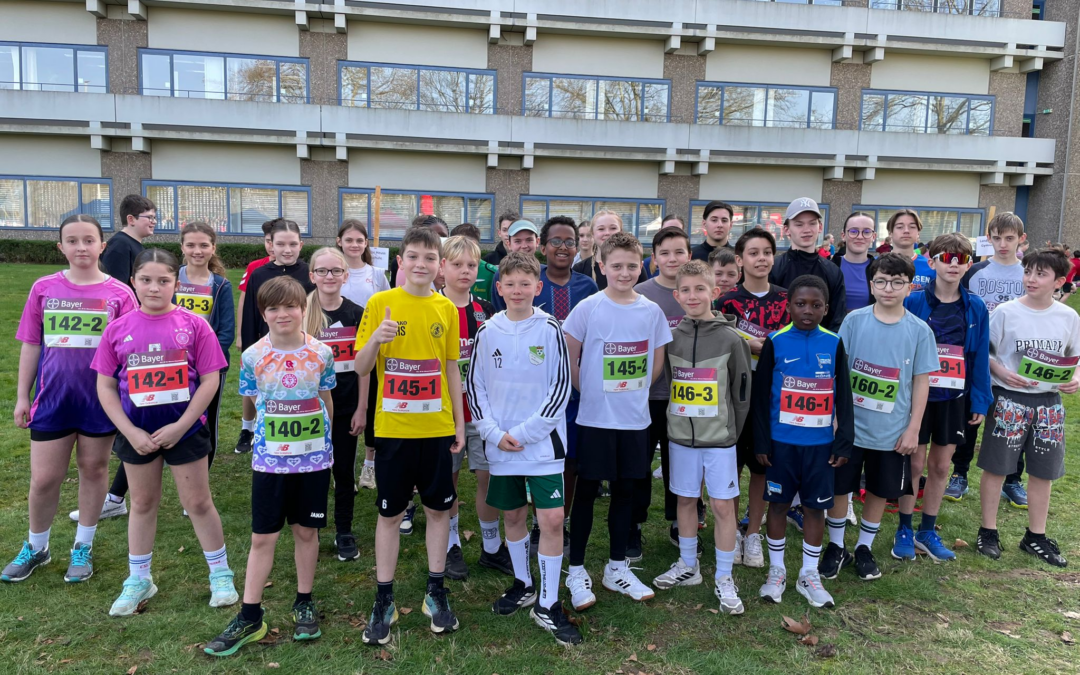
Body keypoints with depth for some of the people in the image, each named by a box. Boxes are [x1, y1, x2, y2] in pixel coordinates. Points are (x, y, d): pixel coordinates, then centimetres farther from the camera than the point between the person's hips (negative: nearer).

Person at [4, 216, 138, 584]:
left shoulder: (119, 294, -5)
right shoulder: (44, 288, 1)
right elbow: (30, 345, 6)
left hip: (100, 399, -1)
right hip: (52, 398, 1)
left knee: (93, 470, 12)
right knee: (43, 479, 7)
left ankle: (83, 547, 30)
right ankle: (36, 547, 32)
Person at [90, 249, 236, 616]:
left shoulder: (194, 325, -8)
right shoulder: (118, 329, -2)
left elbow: (210, 379, -9)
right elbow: (105, 385, 1)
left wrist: (180, 426, -13)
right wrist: (131, 432, -7)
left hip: (184, 430, -2)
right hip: (137, 432, 3)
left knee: (198, 502, 7)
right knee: (142, 504, 17)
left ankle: (220, 574, 23)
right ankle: (138, 579, 33)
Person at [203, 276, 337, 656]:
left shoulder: (321, 353, -5)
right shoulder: (252, 356, -6)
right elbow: (253, 406, 6)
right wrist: (269, 432, 7)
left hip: (314, 457, 0)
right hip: (269, 459, 0)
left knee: (306, 531, 12)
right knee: (262, 537, 7)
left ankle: (304, 604, 29)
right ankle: (250, 618, 18)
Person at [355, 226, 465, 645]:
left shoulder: (446, 308, 3)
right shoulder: (380, 303, -4)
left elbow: (452, 368, 9)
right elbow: (360, 368, -4)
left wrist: (459, 421, 7)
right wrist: (376, 339, -24)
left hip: (437, 427, 2)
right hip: (392, 428, -2)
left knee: (438, 508, 10)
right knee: (389, 513, 8)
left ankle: (435, 592, 27)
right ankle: (384, 600, 22)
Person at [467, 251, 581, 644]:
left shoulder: (550, 330, -6)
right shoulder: (488, 332, 2)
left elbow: (561, 388, -6)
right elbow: (474, 386, 5)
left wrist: (523, 432, -11)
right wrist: (494, 432, -7)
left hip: (543, 442, -2)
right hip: (500, 445, 3)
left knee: (552, 518, -6)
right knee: (513, 515, 15)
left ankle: (547, 604, 10)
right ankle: (522, 585, 36)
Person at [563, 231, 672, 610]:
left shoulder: (651, 311, 1)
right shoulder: (588, 308, -8)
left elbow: (657, 362, 11)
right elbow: (570, 358, -3)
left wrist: (632, 392, 7)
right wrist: (589, 393, 1)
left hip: (635, 418, 3)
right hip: (595, 418, -3)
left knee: (625, 490, 13)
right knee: (586, 491, 4)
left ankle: (617, 567, 28)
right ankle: (576, 570, 18)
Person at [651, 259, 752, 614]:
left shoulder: (730, 338, -6)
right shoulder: (671, 337, 1)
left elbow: (742, 392, -2)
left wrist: (732, 432, -1)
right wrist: (669, 423, 4)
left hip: (719, 438, -2)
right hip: (681, 436, 3)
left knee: (723, 504, 3)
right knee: (686, 500, 13)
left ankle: (724, 578, 17)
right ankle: (687, 566, 30)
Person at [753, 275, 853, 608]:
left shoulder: (834, 344, 0)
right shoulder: (775, 342, -5)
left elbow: (843, 396, 4)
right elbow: (760, 395, -3)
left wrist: (844, 441, 0)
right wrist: (761, 442, -5)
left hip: (820, 443, 1)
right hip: (781, 441, -1)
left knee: (815, 506, 9)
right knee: (778, 503, 9)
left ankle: (809, 574, 25)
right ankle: (776, 569, 25)